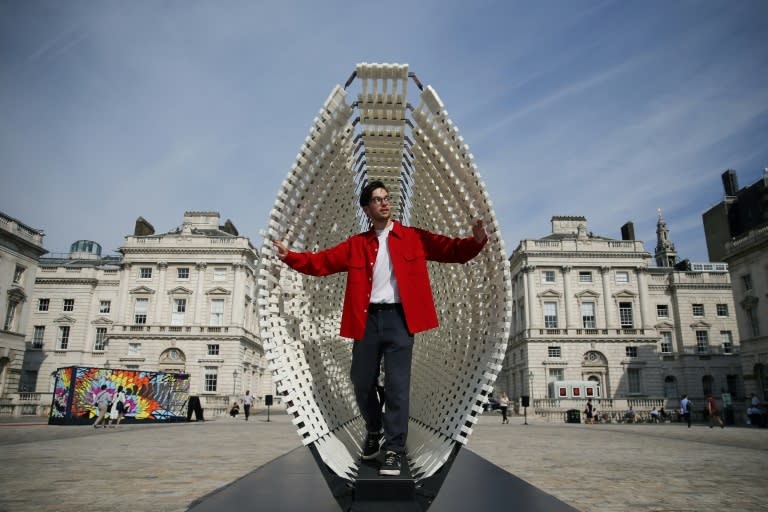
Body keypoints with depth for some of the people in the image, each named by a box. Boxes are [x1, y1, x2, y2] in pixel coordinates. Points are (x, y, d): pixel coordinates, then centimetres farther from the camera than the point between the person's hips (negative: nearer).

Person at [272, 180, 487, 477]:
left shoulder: (414, 238, 6)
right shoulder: (356, 245, 11)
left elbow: (452, 251, -2)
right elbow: (322, 261, 4)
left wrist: (476, 241, -21)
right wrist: (290, 257, -10)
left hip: (399, 319, -2)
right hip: (367, 320, 3)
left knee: (397, 385, -4)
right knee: (362, 383, 11)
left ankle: (394, 449, 8)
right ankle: (374, 431, 38)